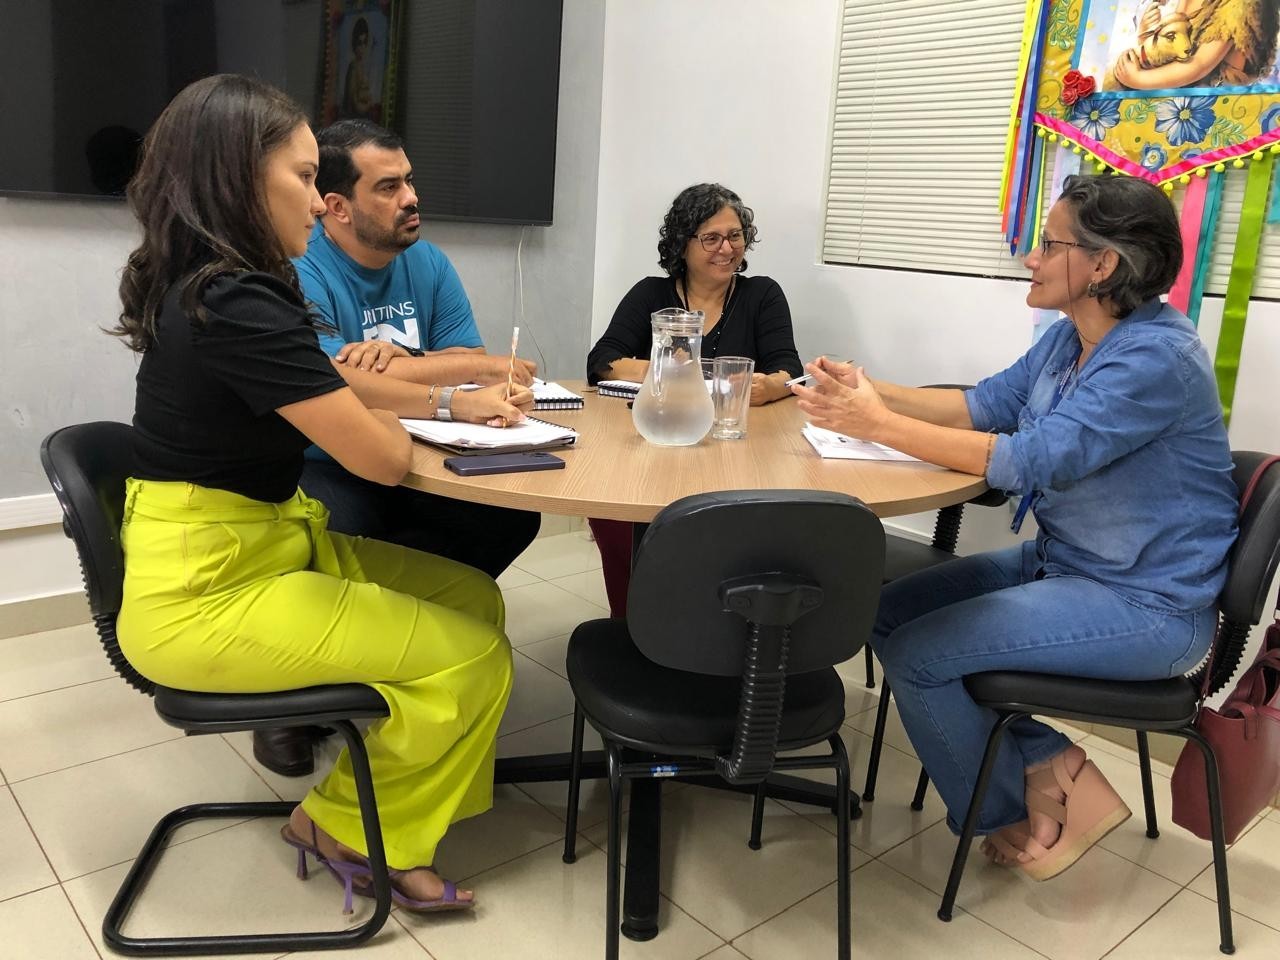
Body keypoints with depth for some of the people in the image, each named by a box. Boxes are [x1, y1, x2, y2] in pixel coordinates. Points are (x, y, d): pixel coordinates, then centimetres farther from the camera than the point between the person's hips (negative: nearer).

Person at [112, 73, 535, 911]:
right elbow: (383, 457, -21)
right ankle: (349, 827, 14)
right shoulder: (236, 305, -24)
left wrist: (451, 403, 9)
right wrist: (400, 417, 3)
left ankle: (355, 817, 13)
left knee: (473, 598, 4)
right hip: (203, 594, -10)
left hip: (262, 545, 10)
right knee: (474, 656, -11)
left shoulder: (216, 285, 8)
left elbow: (331, 382, 19)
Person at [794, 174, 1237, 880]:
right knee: (889, 611, 2)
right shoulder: (1069, 338, 4)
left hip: (1147, 606, -9)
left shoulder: (1156, 358, -23)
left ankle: (1013, 817, 11)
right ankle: (1049, 766, 8)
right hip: (1062, 561, 9)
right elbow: (985, 405, 8)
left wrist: (878, 424, -28)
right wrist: (871, 391, -7)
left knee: (917, 656, -17)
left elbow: (1029, 459, -30)